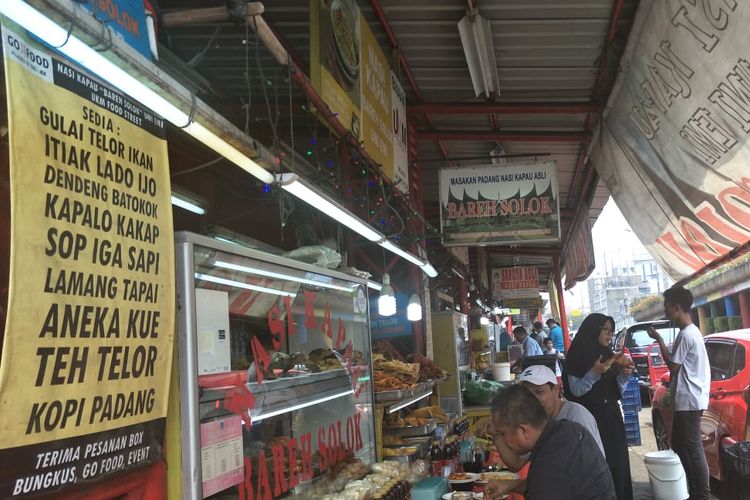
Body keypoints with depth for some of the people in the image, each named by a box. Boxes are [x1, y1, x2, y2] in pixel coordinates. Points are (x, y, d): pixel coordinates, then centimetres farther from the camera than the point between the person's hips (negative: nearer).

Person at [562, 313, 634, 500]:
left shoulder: (608, 355, 9)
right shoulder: (577, 356, -7)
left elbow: (617, 392, 11)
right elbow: (575, 390, -13)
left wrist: (625, 374, -6)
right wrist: (594, 373, -25)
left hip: (611, 420, 6)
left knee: (617, 465, 6)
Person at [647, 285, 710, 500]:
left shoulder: (685, 334, -18)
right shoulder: (691, 331, 14)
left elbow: (673, 367, -13)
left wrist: (659, 340, -10)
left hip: (688, 401, -10)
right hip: (687, 400, 10)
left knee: (694, 449, -5)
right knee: (680, 446, 15)